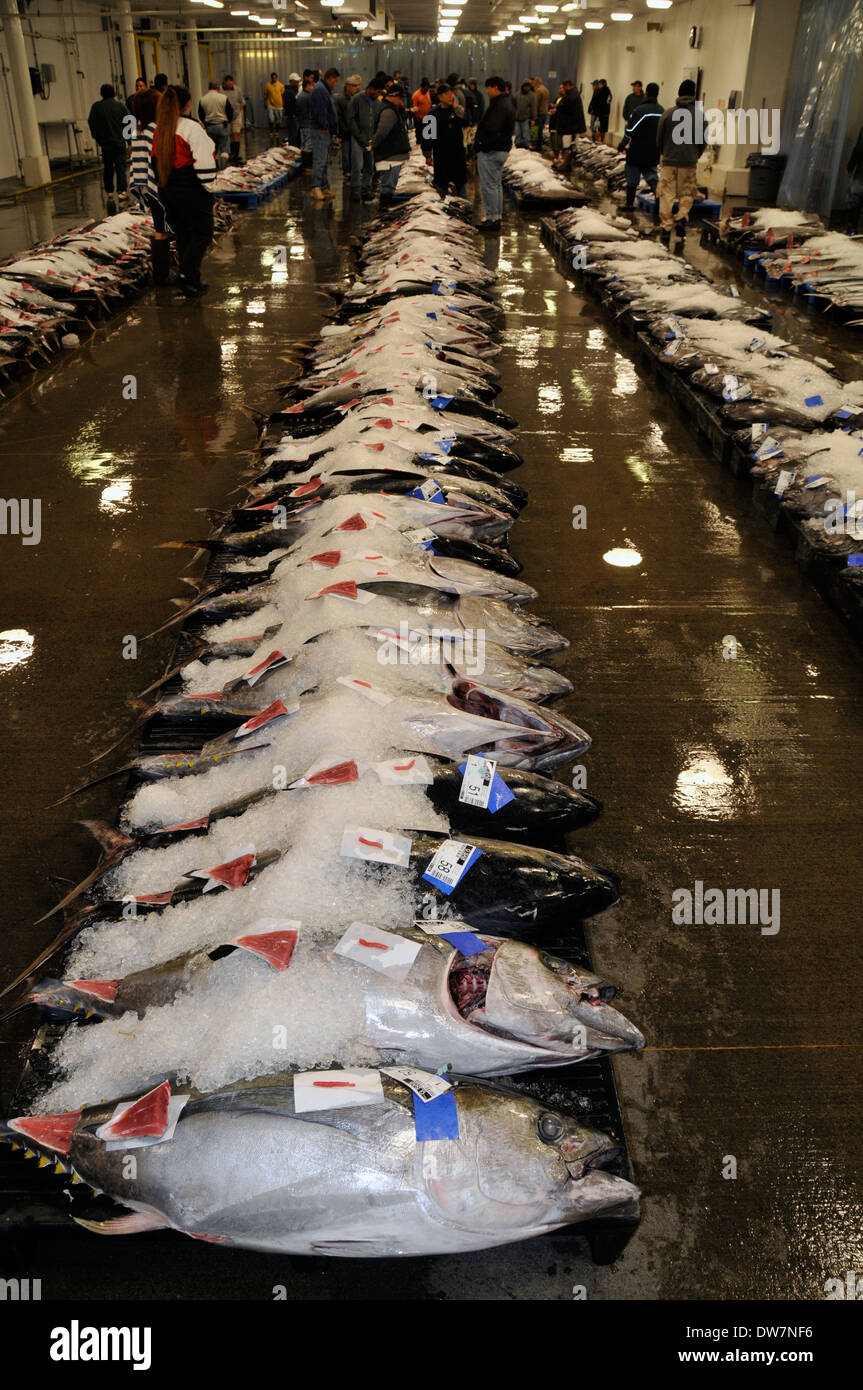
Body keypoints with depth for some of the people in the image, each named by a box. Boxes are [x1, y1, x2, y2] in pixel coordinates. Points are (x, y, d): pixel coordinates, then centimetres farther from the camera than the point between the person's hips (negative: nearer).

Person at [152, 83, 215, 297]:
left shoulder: (159, 130, 7)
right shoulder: (191, 128, -15)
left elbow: (155, 160, 13)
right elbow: (204, 161, -17)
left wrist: (163, 184, 19)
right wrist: (207, 186, -6)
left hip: (167, 191, 7)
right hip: (191, 190, -7)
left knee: (182, 234, 16)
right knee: (201, 233, 2)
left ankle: (190, 282, 19)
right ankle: (188, 276, -13)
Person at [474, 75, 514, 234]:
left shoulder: (498, 106, -19)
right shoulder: (507, 103, 15)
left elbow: (490, 129, -28)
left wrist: (481, 144, -15)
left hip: (490, 151, -11)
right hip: (502, 149, 11)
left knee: (489, 186, -5)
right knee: (496, 185, 16)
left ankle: (492, 219, -3)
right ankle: (497, 218, 23)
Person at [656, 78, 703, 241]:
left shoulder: (667, 114, -3)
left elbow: (659, 139, 3)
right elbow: (703, 142, 3)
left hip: (668, 161, 0)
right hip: (689, 163, 0)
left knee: (667, 194, 6)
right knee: (687, 193, 15)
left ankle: (666, 226, 3)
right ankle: (682, 217, -7)